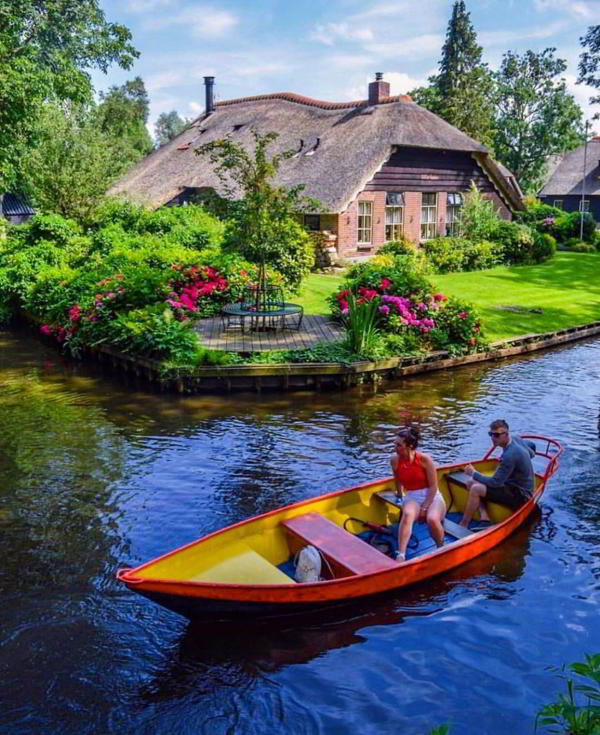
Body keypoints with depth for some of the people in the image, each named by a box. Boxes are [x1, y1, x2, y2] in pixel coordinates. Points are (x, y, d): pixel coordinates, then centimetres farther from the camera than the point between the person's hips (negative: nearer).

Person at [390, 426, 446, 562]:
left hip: (432, 497, -2)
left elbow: (433, 487, -10)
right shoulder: (395, 460, -4)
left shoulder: (425, 459, -13)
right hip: (412, 498, 2)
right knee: (407, 514, -34)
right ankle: (401, 555, -43)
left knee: (432, 519, -32)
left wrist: (425, 507, -14)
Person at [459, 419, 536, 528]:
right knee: (470, 483, 3)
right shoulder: (517, 439, 1)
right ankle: (484, 517, -9)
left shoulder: (509, 455, -27)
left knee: (476, 489, -25)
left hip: (520, 495, -10)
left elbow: (495, 482, -23)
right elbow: (532, 453, 20)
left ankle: (463, 526, -13)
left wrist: (474, 473, -13)